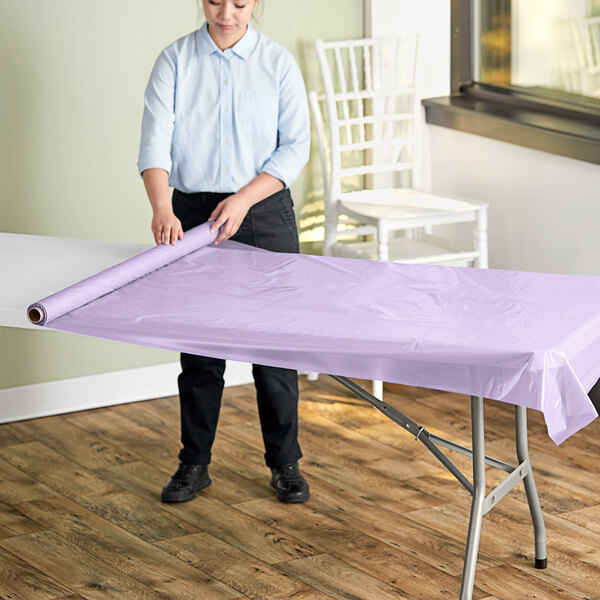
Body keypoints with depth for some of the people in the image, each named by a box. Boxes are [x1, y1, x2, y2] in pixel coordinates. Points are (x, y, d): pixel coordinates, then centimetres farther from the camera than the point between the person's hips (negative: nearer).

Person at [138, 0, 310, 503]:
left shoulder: (278, 62, -1)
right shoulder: (176, 60, -1)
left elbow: (295, 146, -3)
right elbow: (156, 140, -10)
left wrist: (243, 199, -16)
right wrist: (163, 209, -26)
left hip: (264, 213, -1)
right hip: (193, 212, 1)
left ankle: (284, 462, 16)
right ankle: (194, 463, 19)